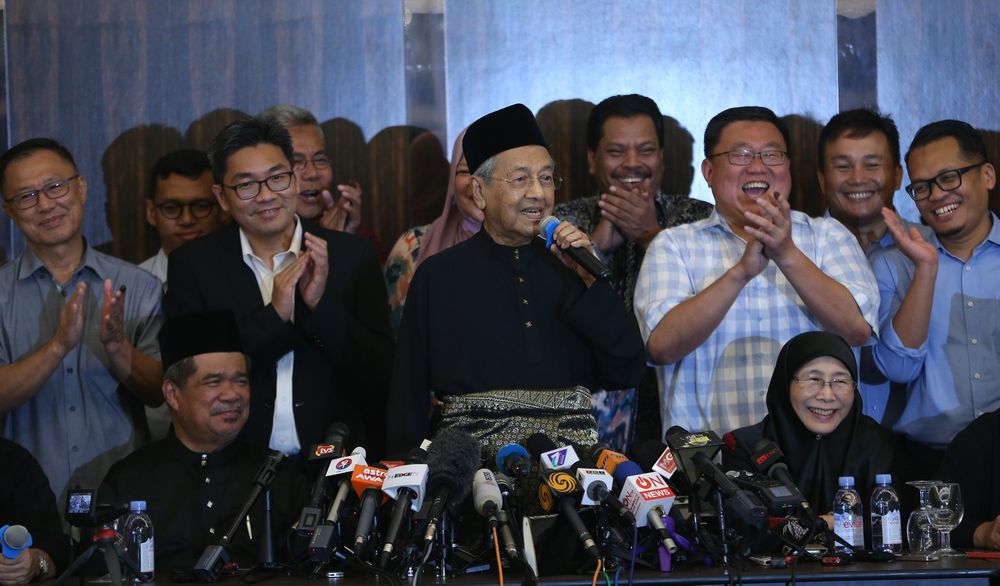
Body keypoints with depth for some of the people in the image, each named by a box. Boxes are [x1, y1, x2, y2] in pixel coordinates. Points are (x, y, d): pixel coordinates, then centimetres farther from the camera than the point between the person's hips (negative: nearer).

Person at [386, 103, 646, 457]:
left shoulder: (568, 268, 15)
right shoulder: (438, 277, 10)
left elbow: (627, 374, 8)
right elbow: (409, 395, 10)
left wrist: (590, 281, 1)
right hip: (474, 464, -2)